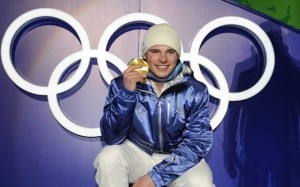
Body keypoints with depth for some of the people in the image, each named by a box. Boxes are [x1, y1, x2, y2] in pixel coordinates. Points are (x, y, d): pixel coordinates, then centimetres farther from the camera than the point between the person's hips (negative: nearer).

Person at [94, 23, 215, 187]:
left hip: (177, 160, 0)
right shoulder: (123, 84, -14)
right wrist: (127, 92, -33)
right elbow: (111, 138, -19)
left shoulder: (195, 91, -14)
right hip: (137, 153, 1)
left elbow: (197, 142, -16)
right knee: (108, 158, -28)